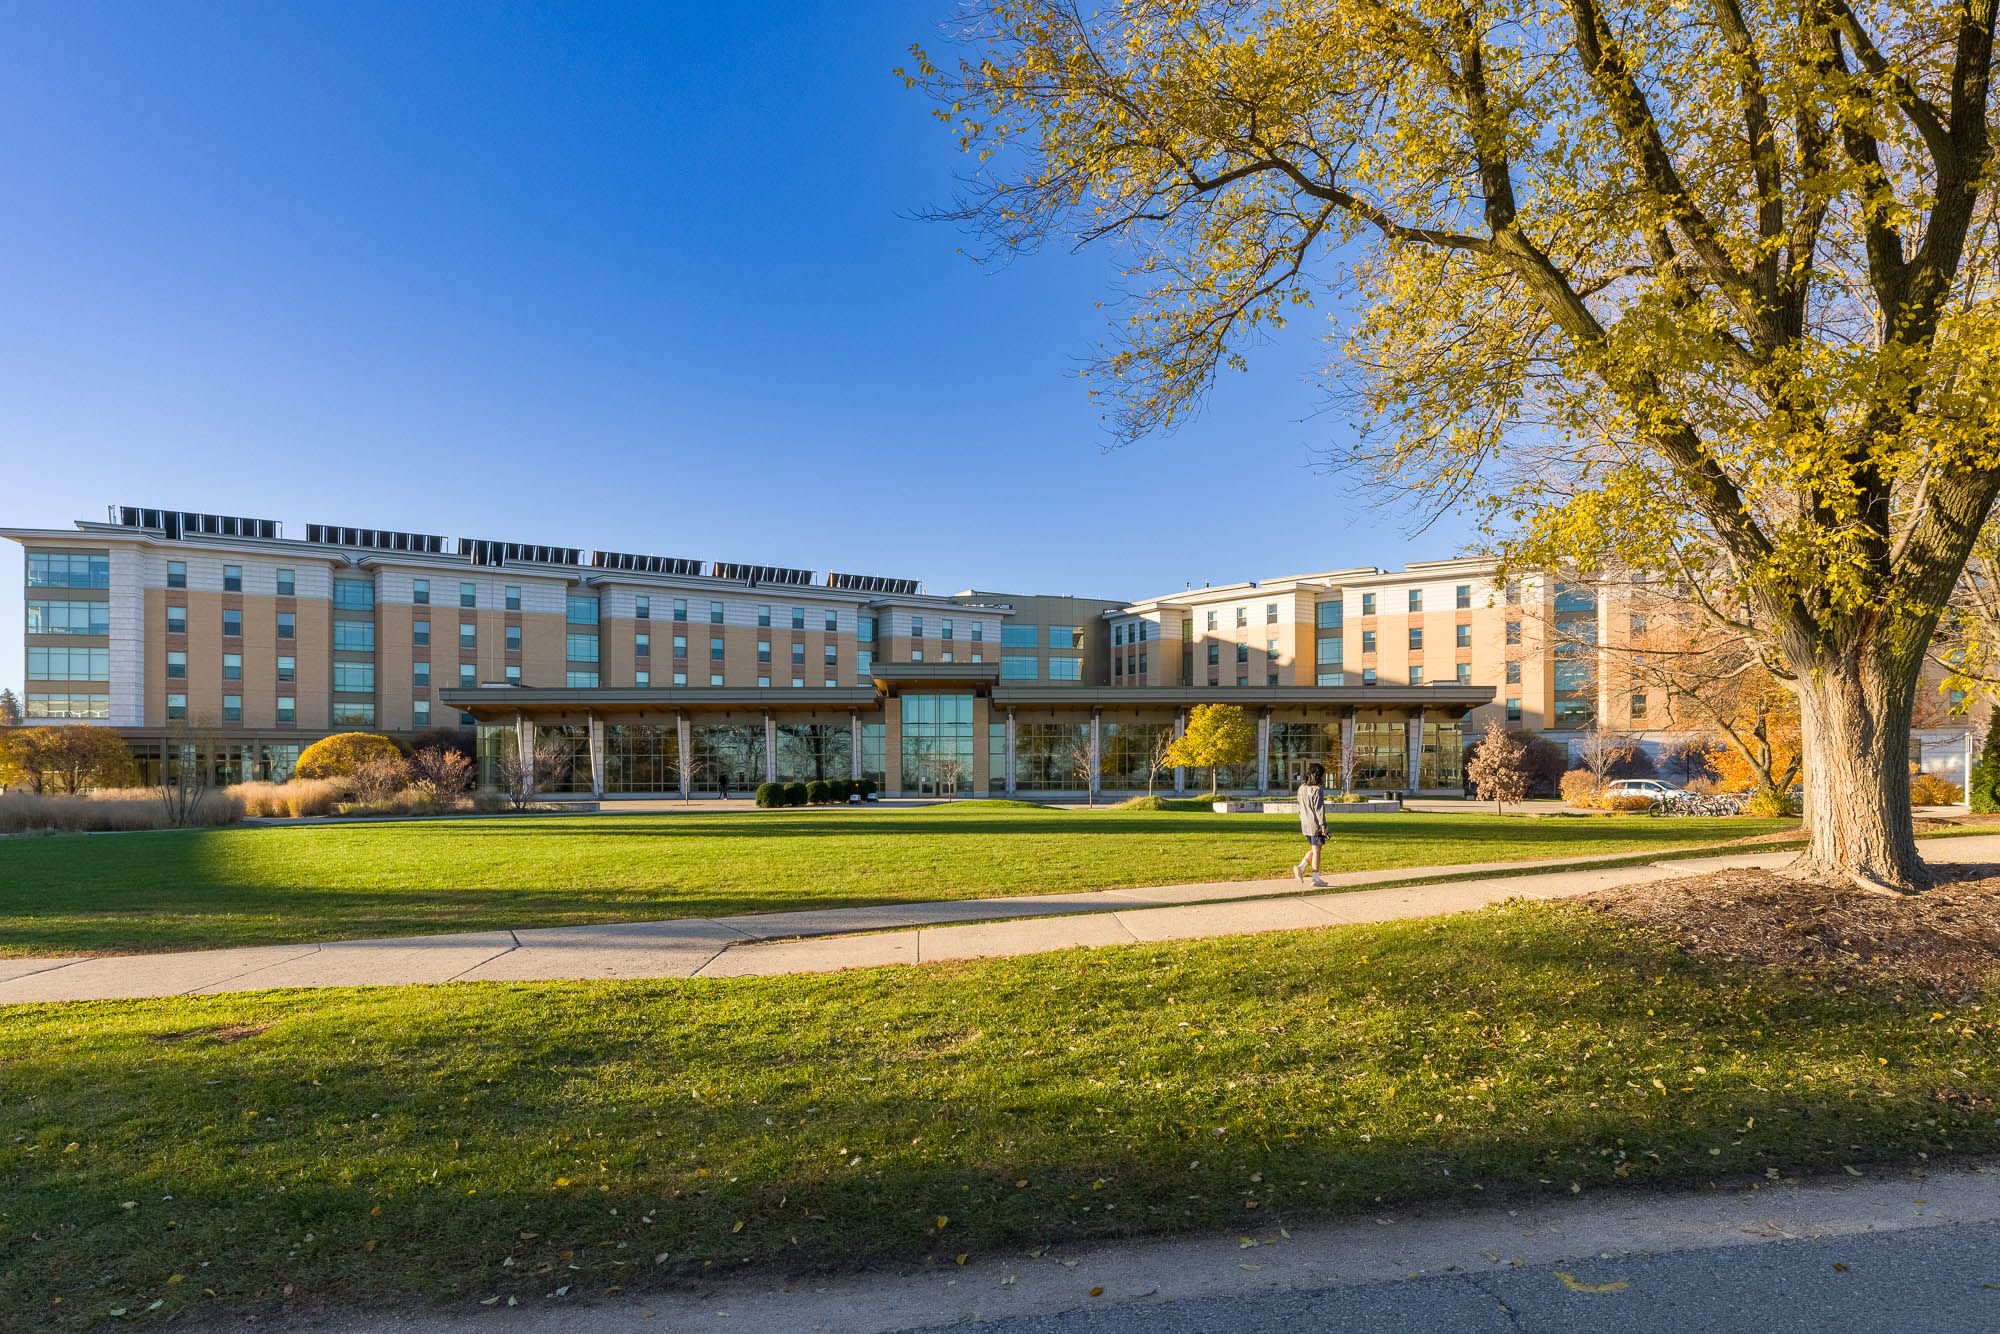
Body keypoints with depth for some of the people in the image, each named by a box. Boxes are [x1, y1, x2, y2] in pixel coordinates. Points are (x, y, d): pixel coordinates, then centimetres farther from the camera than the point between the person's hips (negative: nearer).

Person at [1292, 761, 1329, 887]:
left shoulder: (1302, 788, 8)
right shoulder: (1317, 790, -17)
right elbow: (1319, 809, -18)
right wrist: (1323, 826, -14)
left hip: (1305, 824, 7)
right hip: (1316, 825, -7)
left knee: (1314, 849, 20)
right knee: (1316, 851, 2)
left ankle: (1300, 867, 5)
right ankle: (1316, 879, 7)